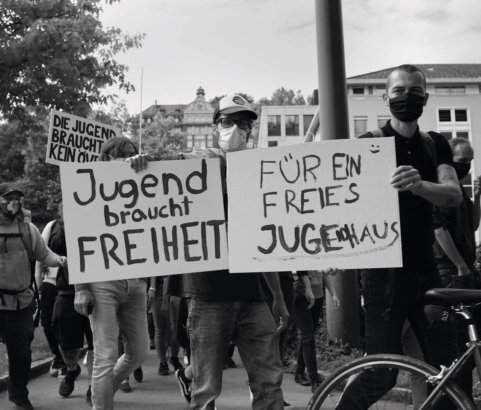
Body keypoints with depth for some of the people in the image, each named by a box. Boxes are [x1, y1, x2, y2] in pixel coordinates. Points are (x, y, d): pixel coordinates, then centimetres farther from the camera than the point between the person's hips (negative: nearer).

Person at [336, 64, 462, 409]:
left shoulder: (436, 145, 9)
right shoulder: (370, 144, -2)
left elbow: (454, 194, -9)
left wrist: (418, 185, -30)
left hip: (425, 270, 5)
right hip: (385, 272, -4)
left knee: (448, 367, 6)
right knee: (382, 374, -6)